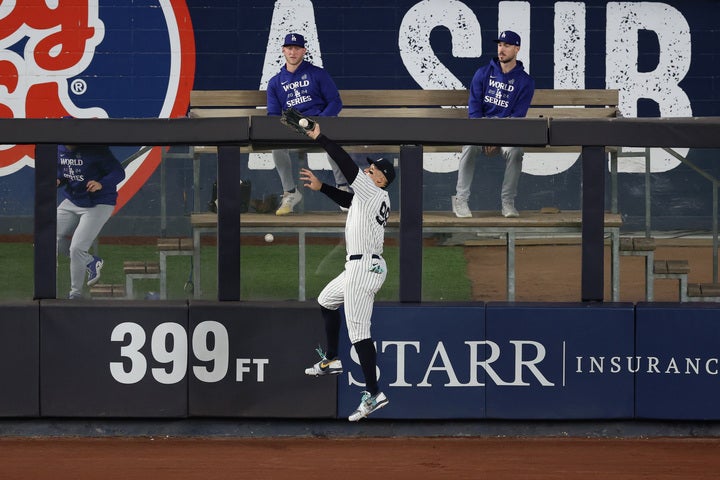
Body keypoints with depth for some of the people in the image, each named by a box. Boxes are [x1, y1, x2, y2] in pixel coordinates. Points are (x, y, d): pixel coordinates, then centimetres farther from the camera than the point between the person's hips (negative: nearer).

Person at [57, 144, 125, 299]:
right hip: (70, 201, 7)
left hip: (98, 204, -7)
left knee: (77, 248, -12)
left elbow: (119, 172, -22)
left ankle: (76, 294, 7)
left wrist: (101, 184, -40)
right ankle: (91, 262, 28)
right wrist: (58, 180, -9)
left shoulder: (95, 149, -23)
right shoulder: (60, 149, -3)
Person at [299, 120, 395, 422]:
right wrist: (320, 187, 17)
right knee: (326, 301, 31)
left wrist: (320, 139, -16)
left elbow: (347, 164, -18)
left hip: (364, 268, -11)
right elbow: (345, 200, 28)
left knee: (358, 331, -15)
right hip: (359, 267, 11)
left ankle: (374, 394, -20)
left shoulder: (374, 193, -12)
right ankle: (331, 361, 40)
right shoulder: (368, 197, 14)